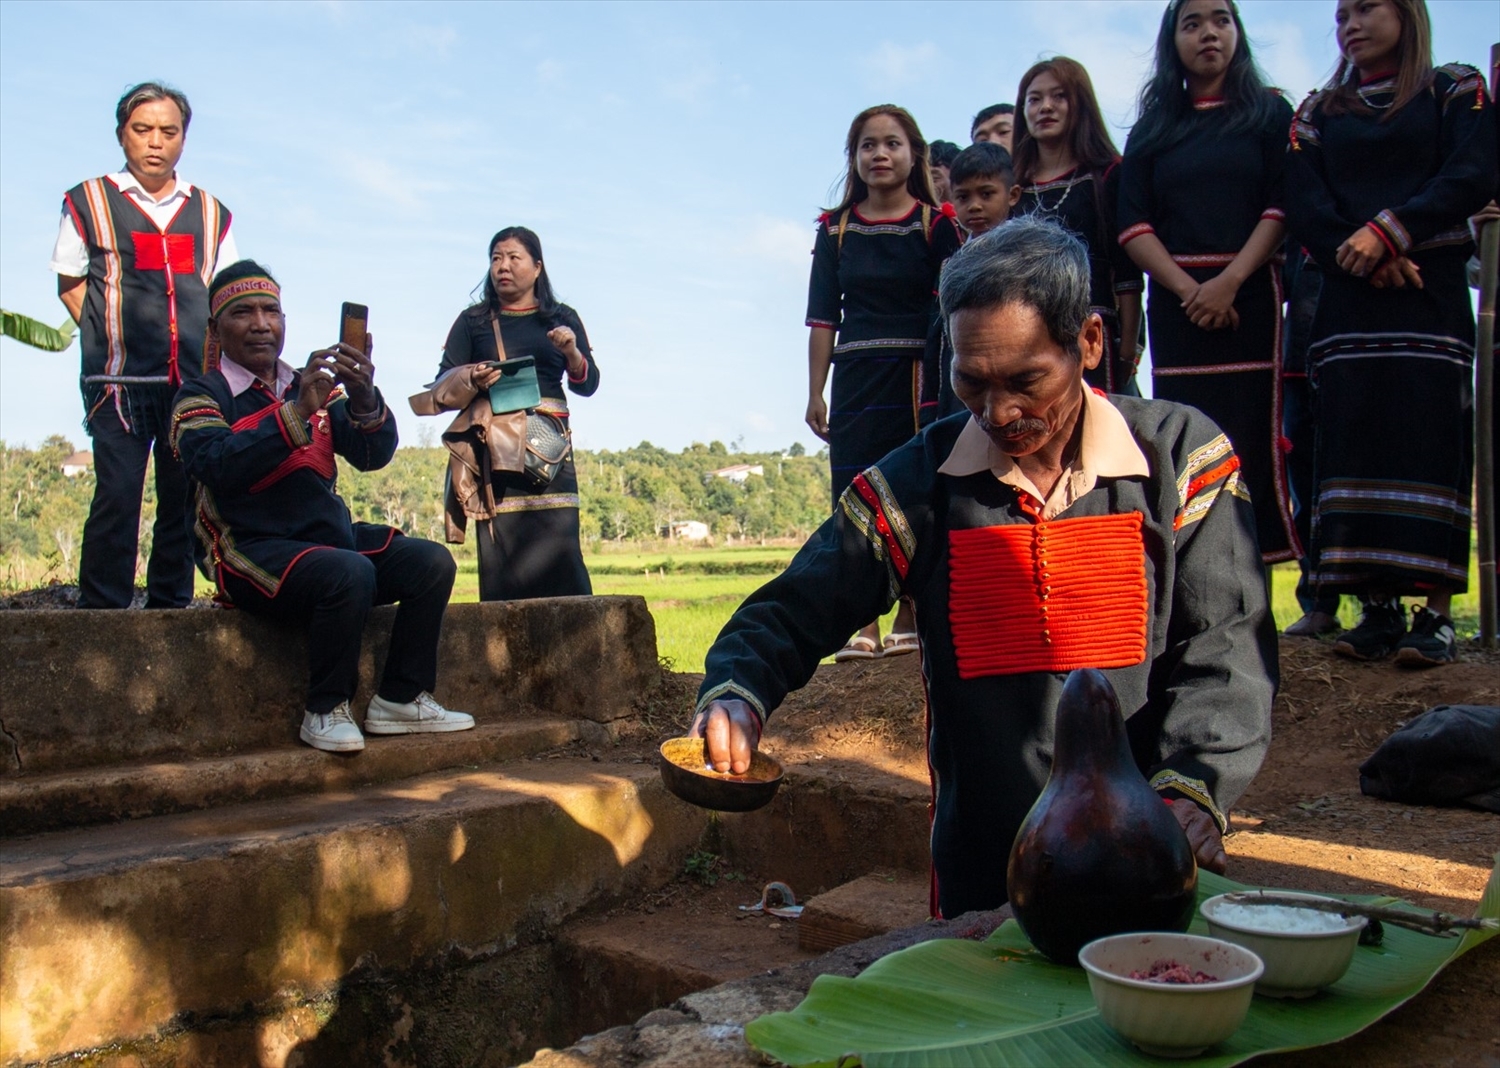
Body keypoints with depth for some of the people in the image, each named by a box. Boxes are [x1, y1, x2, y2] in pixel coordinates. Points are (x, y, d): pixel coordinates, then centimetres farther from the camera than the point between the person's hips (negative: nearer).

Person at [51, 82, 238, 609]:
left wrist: (212, 353, 7)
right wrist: (107, 339, 0)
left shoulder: (210, 214, 16)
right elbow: (70, 284, 11)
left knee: (186, 497, 2)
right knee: (117, 493, -9)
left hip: (196, 380, 3)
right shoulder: (88, 202, 9)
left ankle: (171, 607, 12)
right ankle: (101, 611, -2)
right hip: (119, 378, -2)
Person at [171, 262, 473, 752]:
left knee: (431, 561, -12)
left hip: (331, 536, 6)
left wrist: (365, 399, -21)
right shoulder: (201, 397, -1)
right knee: (350, 573, -33)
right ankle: (325, 711, -14)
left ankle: (399, 701, -5)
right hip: (252, 549, -6)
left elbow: (373, 455, -1)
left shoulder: (315, 389, 14)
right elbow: (220, 468, -22)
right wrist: (298, 410, -30)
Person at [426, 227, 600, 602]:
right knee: (501, 559, -9)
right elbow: (442, 386, 5)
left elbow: (588, 385, 9)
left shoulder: (562, 318, 16)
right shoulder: (473, 321, 14)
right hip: (494, 450, 0)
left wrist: (572, 352, -11)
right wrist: (471, 380, -16)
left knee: (559, 552, -10)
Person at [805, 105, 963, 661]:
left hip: (920, 374, -2)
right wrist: (815, 392, 3)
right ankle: (865, 627, -2)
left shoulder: (935, 223, 4)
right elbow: (822, 316, 8)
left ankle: (910, 622, 10)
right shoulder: (836, 229, 9)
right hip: (856, 378, 2)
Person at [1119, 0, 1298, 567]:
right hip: (1176, 302, 2)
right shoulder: (1151, 131, 16)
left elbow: (1283, 207, 0)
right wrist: (1189, 290, -11)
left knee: (1250, 439, -8)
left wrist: (1230, 281, -15)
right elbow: (1133, 225, 4)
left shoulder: (1271, 114, 12)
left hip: (1250, 296, -1)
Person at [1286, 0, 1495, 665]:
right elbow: (1303, 205, 4)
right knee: (1353, 446, -5)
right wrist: (1362, 258, -12)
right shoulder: (1317, 114, 18)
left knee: (1431, 442, -9)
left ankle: (1437, 614, -10)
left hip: (1431, 295, -2)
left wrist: (1388, 233, -16)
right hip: (1348, 302, 3)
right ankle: (1378, 610, -3)